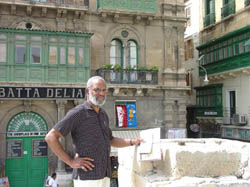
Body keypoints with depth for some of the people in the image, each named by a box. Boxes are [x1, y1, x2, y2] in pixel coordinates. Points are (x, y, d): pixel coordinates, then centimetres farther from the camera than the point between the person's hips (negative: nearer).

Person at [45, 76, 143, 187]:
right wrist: (71, 162, -16)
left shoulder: (103, 114, 16)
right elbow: (50, 137, -14)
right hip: (86, 177, -8)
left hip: (104, 176, 8)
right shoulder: (77, 113, -9)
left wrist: (132, 142, 13)